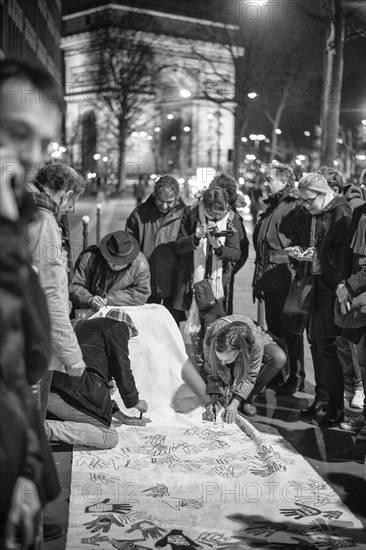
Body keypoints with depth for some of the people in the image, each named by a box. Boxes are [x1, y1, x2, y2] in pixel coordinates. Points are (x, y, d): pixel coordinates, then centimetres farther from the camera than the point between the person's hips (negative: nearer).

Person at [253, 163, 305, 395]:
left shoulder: (295, 207, -11)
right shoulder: (270, 208, 17)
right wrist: (258, 280, 20)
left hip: (288, 280, -9)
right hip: (270, 282, 9)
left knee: (291, 332, 0)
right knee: (274, 330, 15)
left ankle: (296, 378, 11)